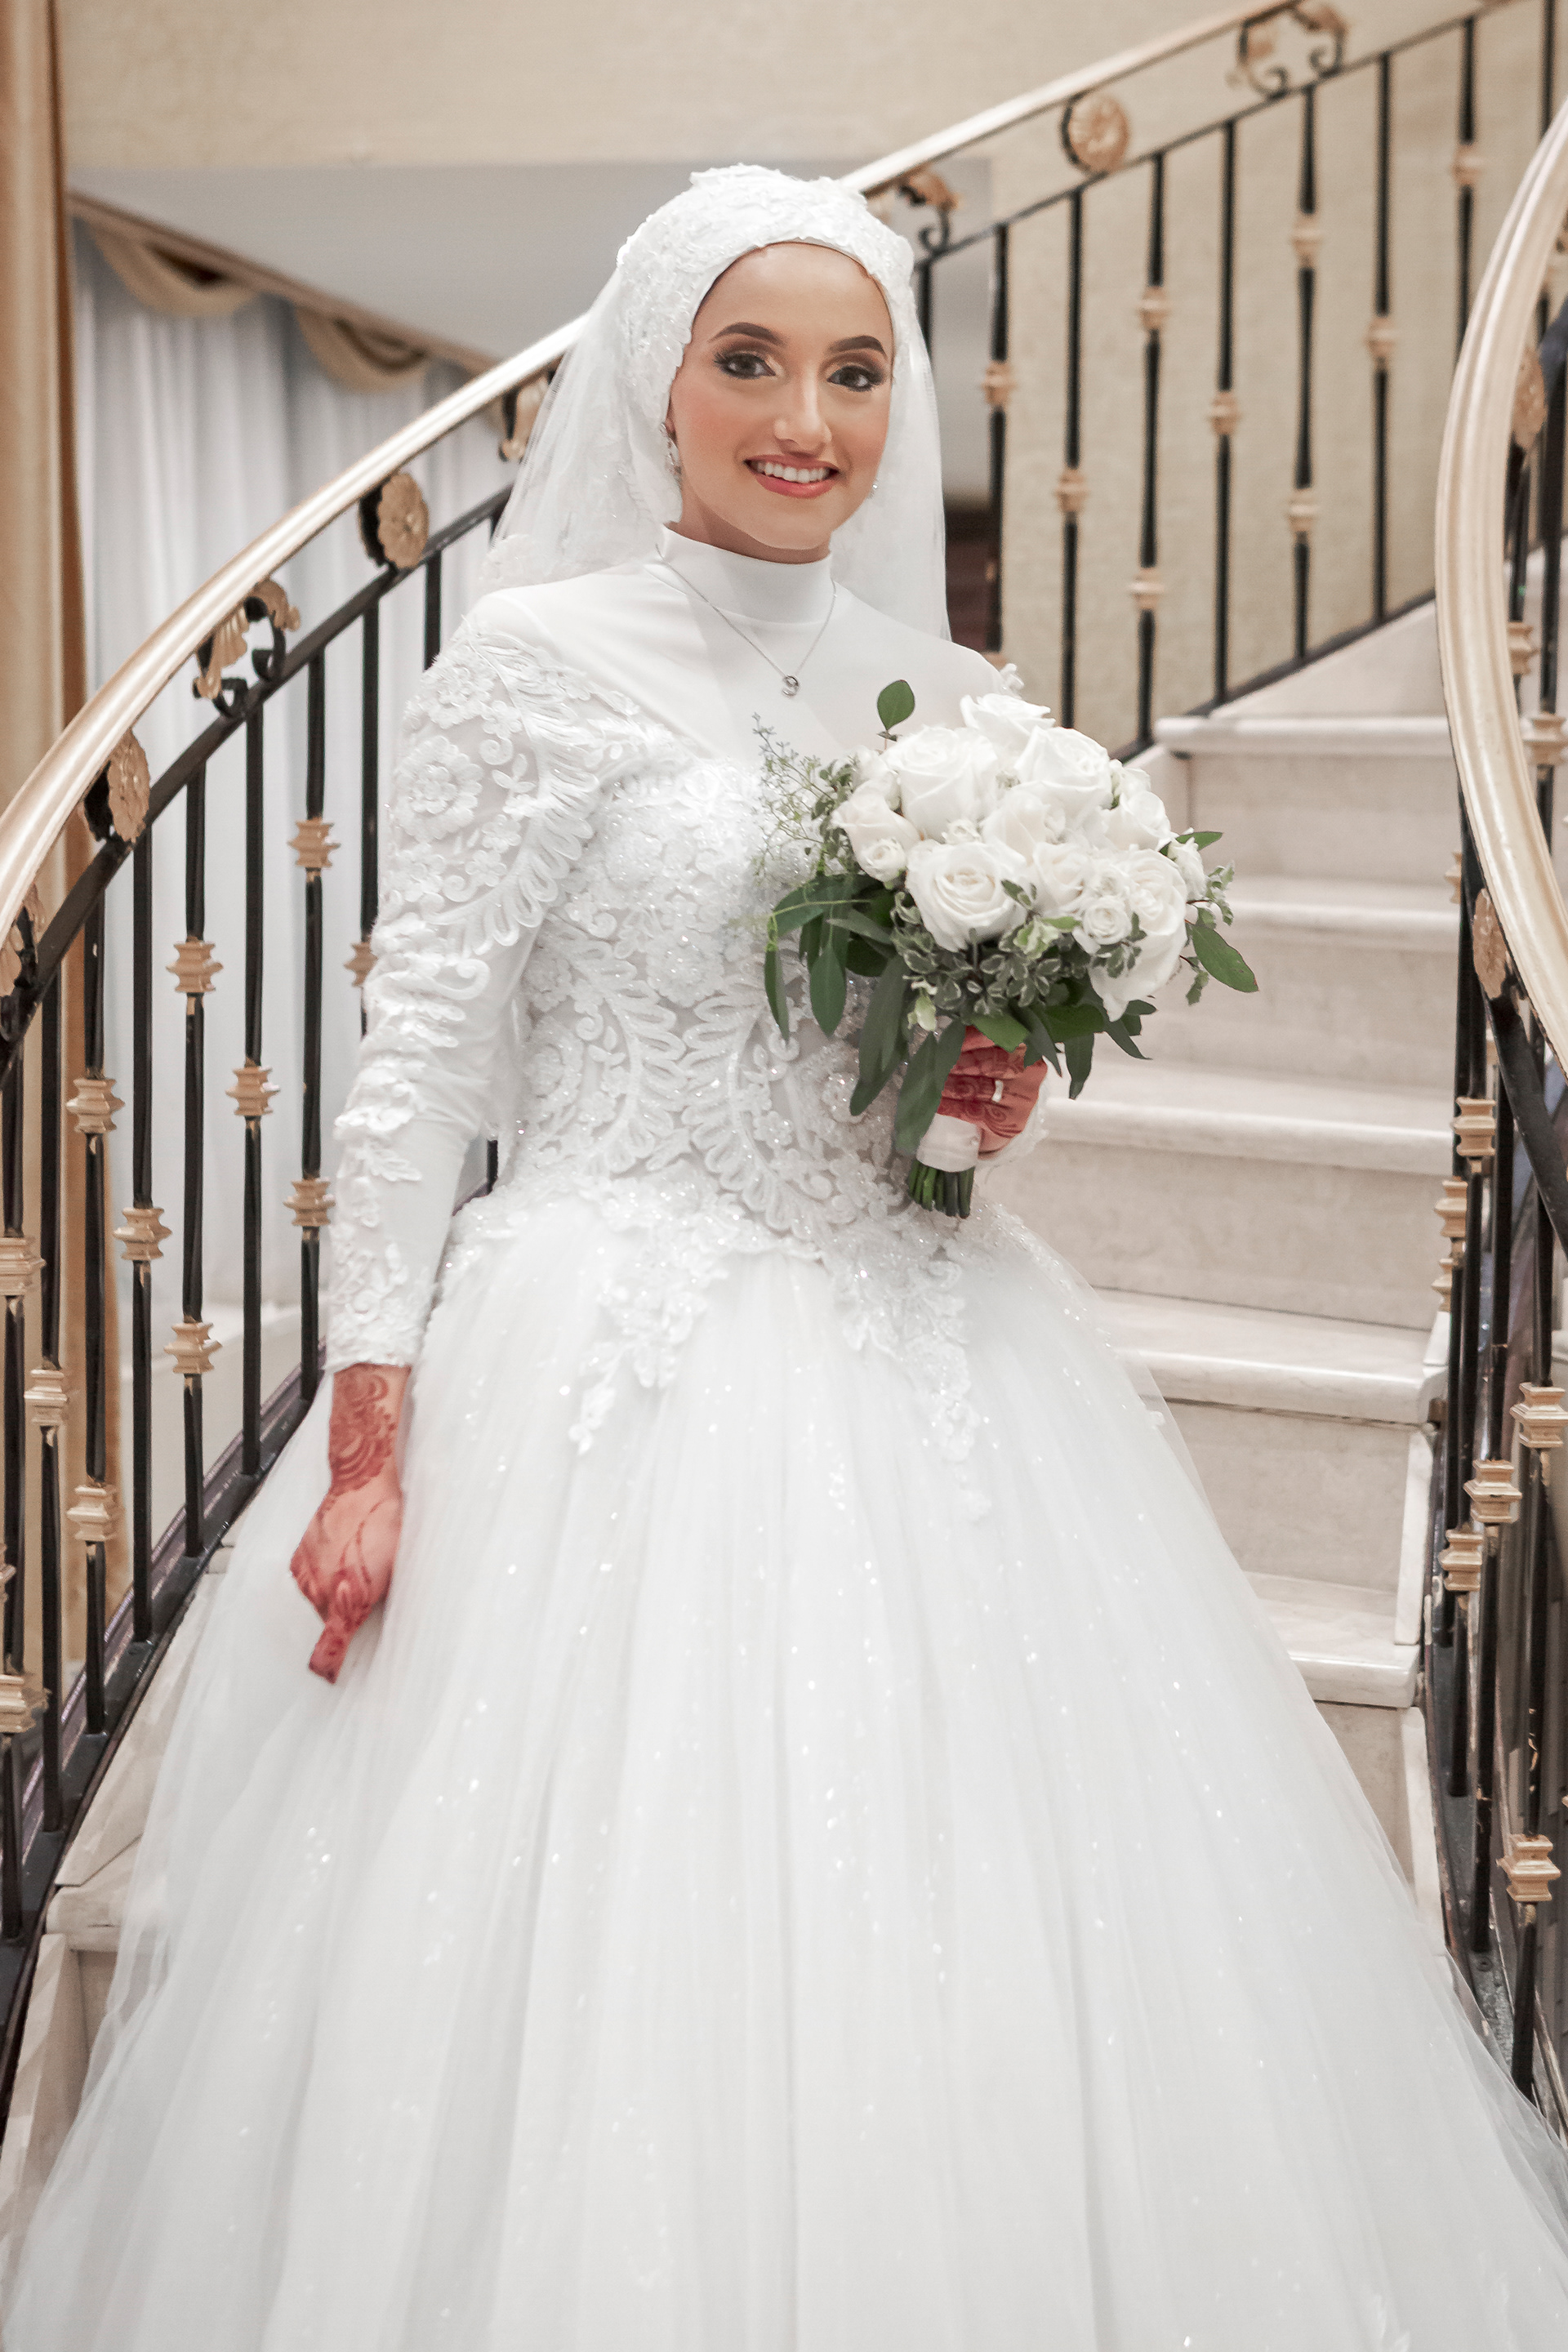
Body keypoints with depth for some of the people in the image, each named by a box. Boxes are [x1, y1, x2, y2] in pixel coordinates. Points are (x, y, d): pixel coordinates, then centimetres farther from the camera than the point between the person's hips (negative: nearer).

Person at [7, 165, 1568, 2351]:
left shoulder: (954, 697, 10)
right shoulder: (540, 661, -6)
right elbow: (416, 1059, -8)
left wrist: (999, 1085, -2)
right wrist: (369, 1437, -13)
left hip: (919, 1354, 5)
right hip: (618, 1370, -5)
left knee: (960, 1964, 7)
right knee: (622, 1955, -3)